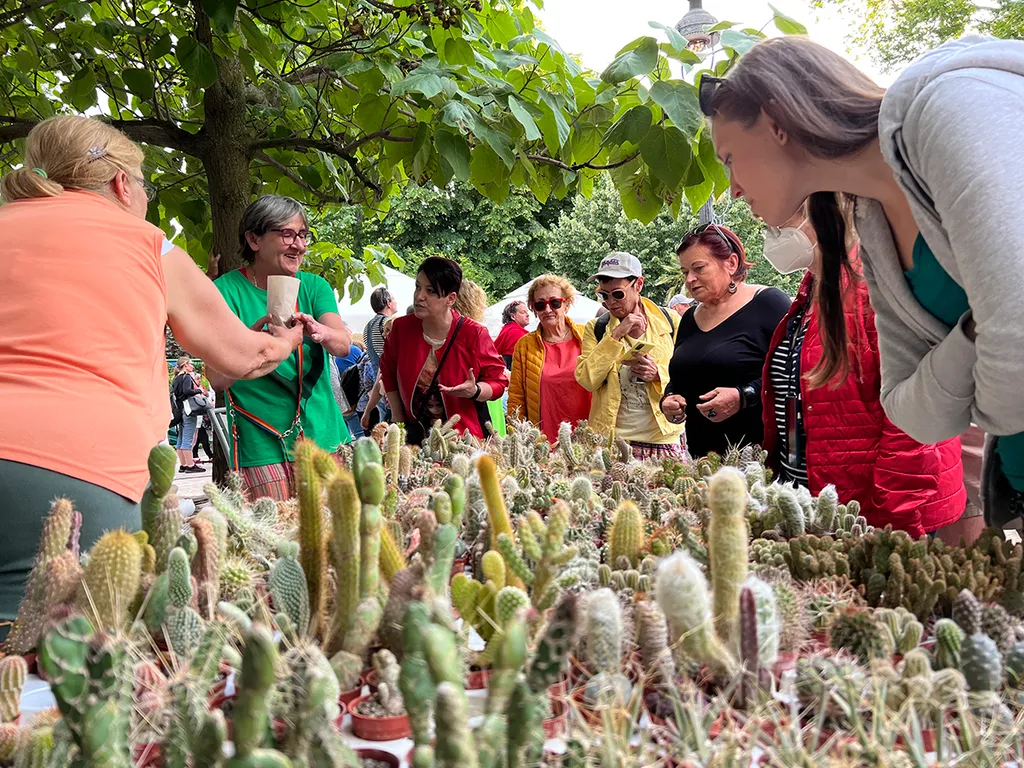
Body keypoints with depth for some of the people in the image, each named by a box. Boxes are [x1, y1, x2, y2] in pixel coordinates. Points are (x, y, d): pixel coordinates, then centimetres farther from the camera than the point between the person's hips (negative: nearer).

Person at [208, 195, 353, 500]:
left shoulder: (314, 286, 7)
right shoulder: (227, 290, -5)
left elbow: (343, 343, -10)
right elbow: (217, 378, -15)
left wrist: (320, 333, -33)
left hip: (323, 435, 4)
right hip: (261, 446, -3)